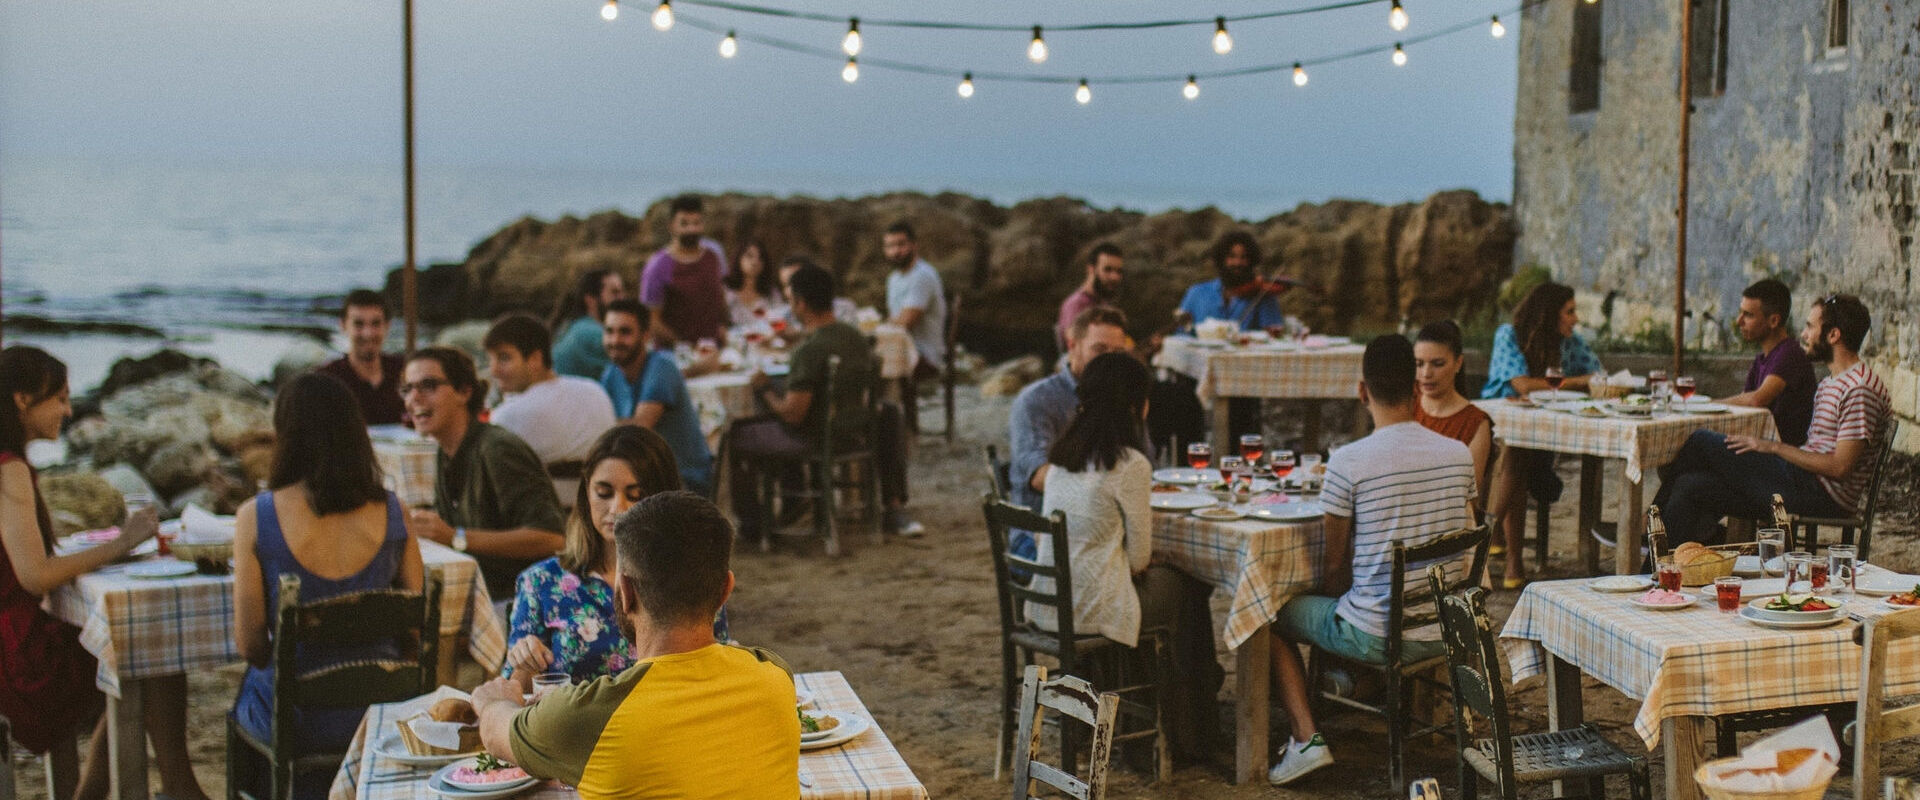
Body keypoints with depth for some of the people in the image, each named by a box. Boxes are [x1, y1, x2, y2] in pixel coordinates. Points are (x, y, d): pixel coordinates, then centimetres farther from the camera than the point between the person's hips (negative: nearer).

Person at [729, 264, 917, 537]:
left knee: (737, 435, 10)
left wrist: (764, 389, -5)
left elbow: (793, 414, -24)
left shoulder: (809, 351, -23)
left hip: (817, 439, -7)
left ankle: (749, 523, 19)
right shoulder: (857, 338, 1)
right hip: (856, 433, 7)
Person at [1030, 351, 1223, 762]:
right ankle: (1188, 737, 33)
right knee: (1185, 591, 18)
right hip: (1093, 609, -8)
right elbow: (1139, 556, -9)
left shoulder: (1061, 453, 7)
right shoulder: (1129, 464, -16)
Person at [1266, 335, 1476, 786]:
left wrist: (1335, 610, 13)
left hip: (1377, 636, -6)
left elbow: (1336, 565, -7)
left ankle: (1307, 739, 6)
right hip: (1444, 632, 6)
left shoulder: (1348, 462, -17)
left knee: (1276, 617, 18)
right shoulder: (1460, 455, -1)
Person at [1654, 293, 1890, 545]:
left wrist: (1775, 447, -15)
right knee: (1691, 486, -5)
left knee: (1701, 441, -10)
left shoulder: (1860, 389, -13)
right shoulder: (1829, 383, 20)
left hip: (1821, 494, -10)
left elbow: (1840, 467, -19)